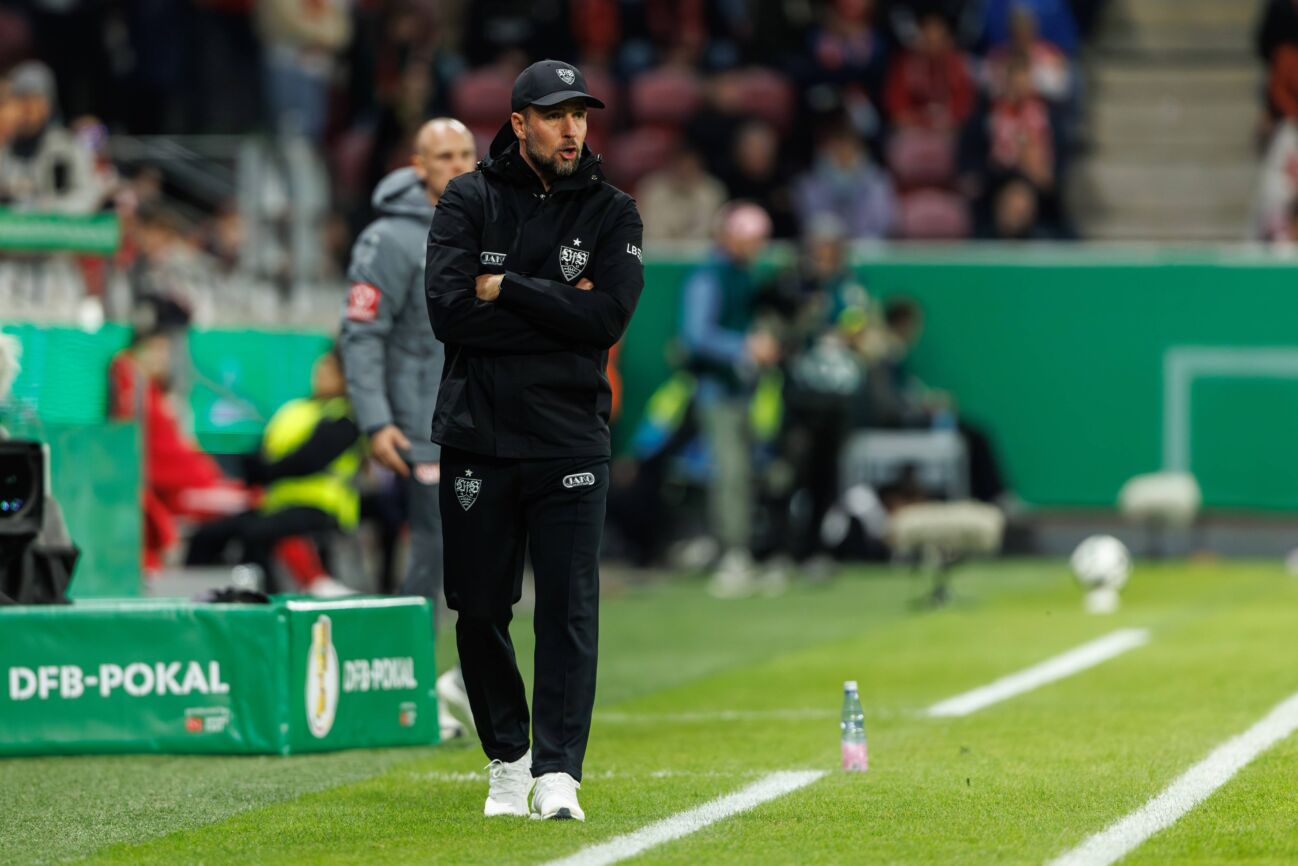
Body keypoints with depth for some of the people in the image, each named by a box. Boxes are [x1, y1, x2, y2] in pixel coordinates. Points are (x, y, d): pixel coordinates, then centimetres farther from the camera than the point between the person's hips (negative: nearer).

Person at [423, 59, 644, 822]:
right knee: (480, 609, 6)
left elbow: (608, 315, -10)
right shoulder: (471, 201, 4)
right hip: (478, 437, 1)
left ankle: (558, 774, -9)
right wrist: (557, 309, -10)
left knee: (570, 608, -8)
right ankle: (507, 761, 21)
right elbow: (449, 310, -10)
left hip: (569, 443, -1)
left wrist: (506, 290, -10)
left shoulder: (612, 213, 5)